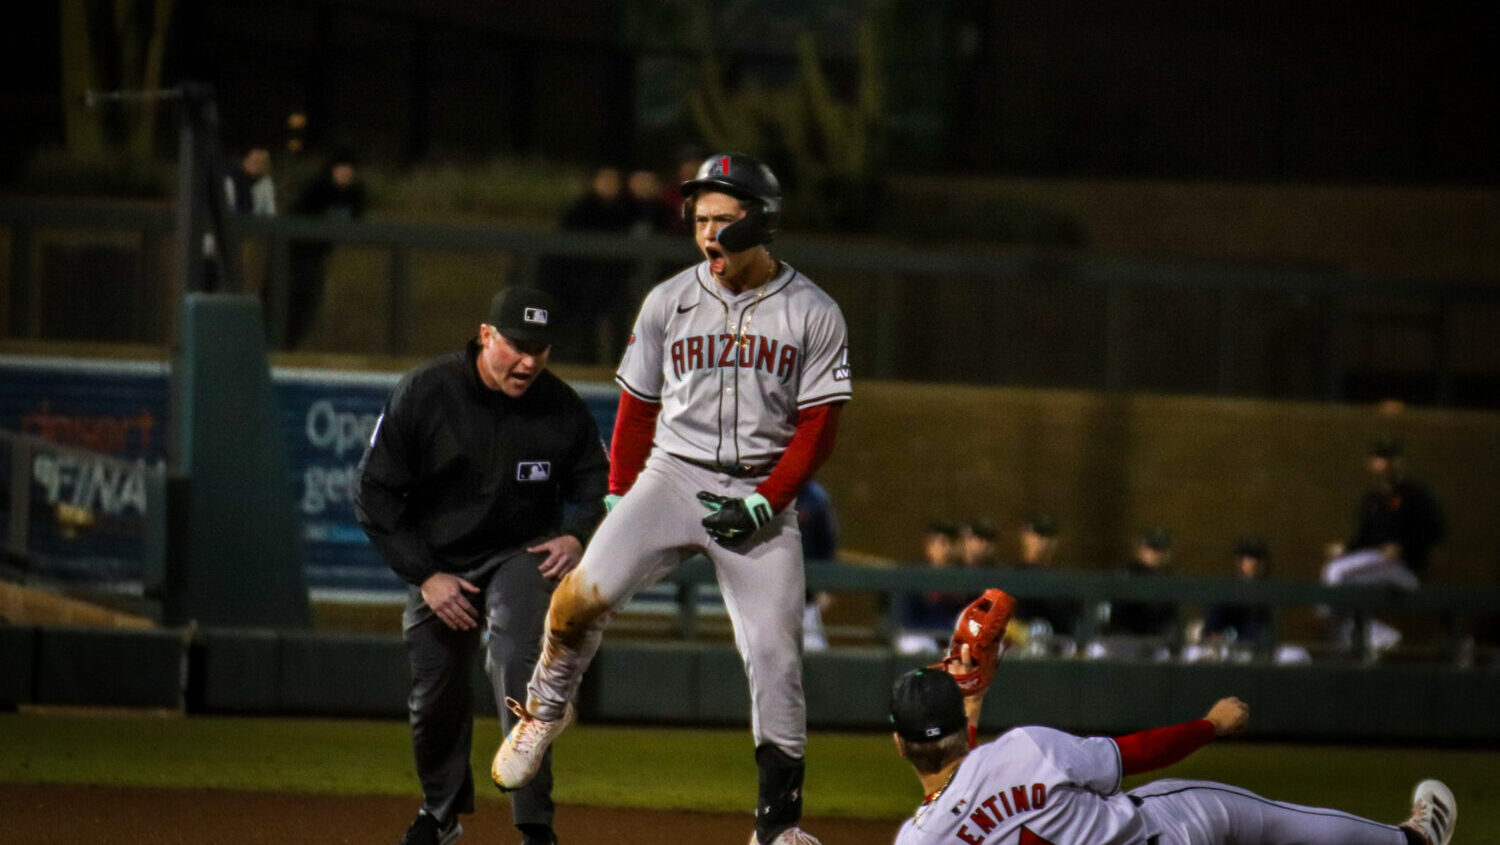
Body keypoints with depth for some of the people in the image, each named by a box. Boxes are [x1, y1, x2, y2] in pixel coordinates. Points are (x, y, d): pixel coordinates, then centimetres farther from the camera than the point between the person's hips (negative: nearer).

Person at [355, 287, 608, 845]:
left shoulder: (562, 408, -12)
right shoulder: (422, 393, -15)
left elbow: (596, 482, 4)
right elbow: (375, 495, -9)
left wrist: (578, 536, -17)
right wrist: (424, 575, -15)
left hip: (524, 554, -1)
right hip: (439, 562, 1)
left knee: (516, 660, -26)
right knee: (435, 696, 8)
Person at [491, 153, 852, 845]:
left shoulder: (813, 314, -1)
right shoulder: (669, 302, 4)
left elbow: (818, 427, -2)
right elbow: (637, 409, 11)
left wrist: (765, 503, -12)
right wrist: (620, 498, 5)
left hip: (762, 495, -1)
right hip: (671, 477, 1)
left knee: (774, 656, -8)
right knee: (583, 594, -21)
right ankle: (546, 710, 7)